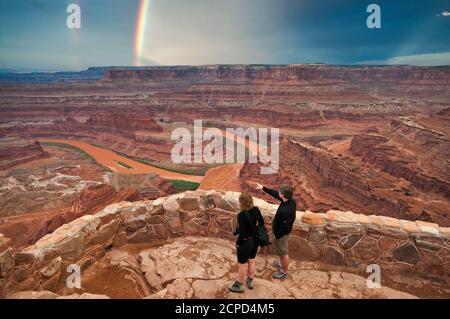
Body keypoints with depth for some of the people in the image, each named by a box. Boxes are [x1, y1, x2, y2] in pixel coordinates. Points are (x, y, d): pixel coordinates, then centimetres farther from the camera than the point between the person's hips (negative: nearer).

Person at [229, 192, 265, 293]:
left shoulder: (242, 215, -30)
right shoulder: (256, 210, -11)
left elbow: (242, 233, -26)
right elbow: (262, 223, 1)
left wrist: (238, 243, -9)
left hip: (245, 242, -6)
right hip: (255, 240, 7)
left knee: (242, 265, 14)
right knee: (251, 261, 25)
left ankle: (239, 285, 34)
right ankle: (250, 281, 45)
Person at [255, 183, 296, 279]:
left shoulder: (286, 211, -40)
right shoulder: (291, 201, -14)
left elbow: (284, 227, -29)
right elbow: (275, 194, -1)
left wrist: (277, 236, -14)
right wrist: (263, 188, 4)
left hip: (282, 234, -9)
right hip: (284, 231, 9)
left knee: (283, 252, 13)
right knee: (283, 251, 30)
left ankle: (284, 272, 35)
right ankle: (283, 264, 54)